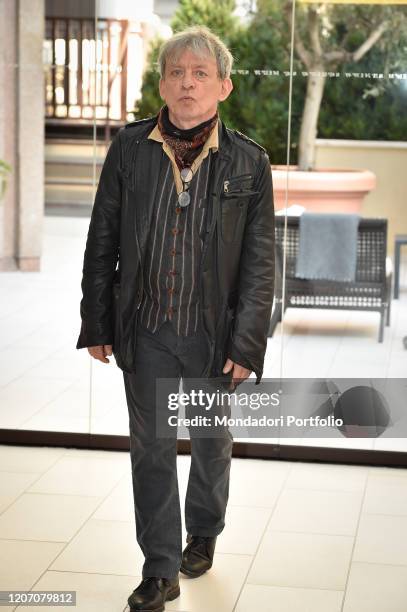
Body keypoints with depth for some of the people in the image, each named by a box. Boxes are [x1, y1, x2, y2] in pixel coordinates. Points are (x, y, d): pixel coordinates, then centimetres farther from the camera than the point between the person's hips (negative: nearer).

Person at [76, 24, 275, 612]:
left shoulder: (249, 162, -6)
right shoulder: (129, 148, -3)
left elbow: (259, 263, -5)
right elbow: (101, 243, 2)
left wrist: (247, 345, -9)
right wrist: (96, 325, 1)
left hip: (215, 333, 0)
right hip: (145, 330, 1)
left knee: (212, 443, 17)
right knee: (152, 450, 5)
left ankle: (203, 535, 42)